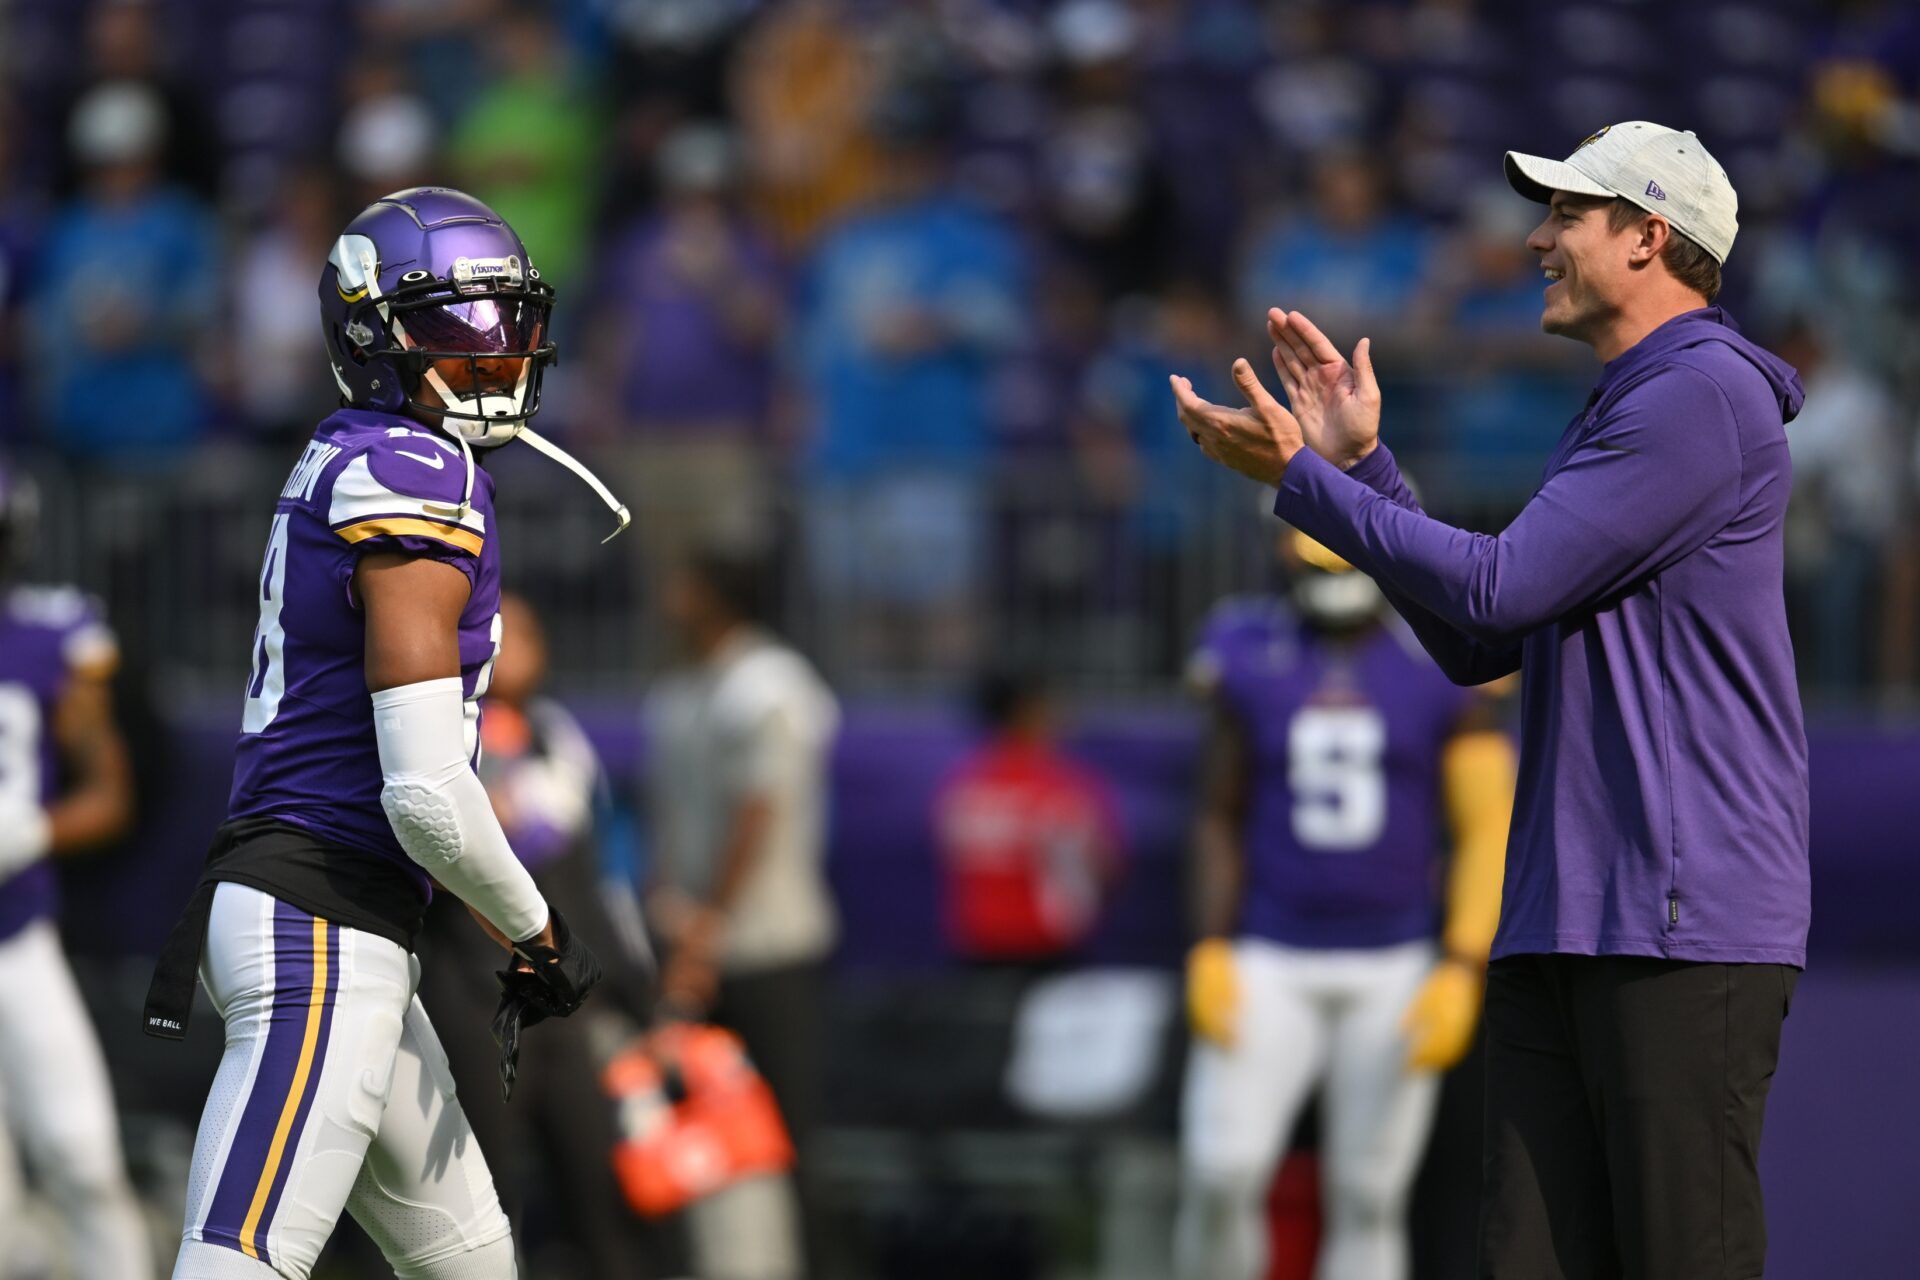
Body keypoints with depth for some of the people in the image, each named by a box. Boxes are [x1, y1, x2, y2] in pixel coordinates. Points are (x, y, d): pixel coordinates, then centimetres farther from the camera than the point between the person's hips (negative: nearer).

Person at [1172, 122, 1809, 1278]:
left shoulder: (1705, 398, -10)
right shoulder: (1617, 415, 24)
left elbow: (1496, 588, -14)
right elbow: (1477, 646, 22)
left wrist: (1299, 478, -5)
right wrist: (1360, 461, 18)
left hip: (1689, 923, -10)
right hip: (1561, 923, 10)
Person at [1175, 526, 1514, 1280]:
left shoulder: (1443, 671, -1)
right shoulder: (1250, 662, 4)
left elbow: (1488, 831, -1)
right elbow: (1221, 819, 10)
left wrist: (1462, 972, -10)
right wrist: (1211, 953, -1)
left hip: (1395, 971, -1)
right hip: (1269, 962, 1)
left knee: (1369, 1202, -1)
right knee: (1220, 1173, -14)